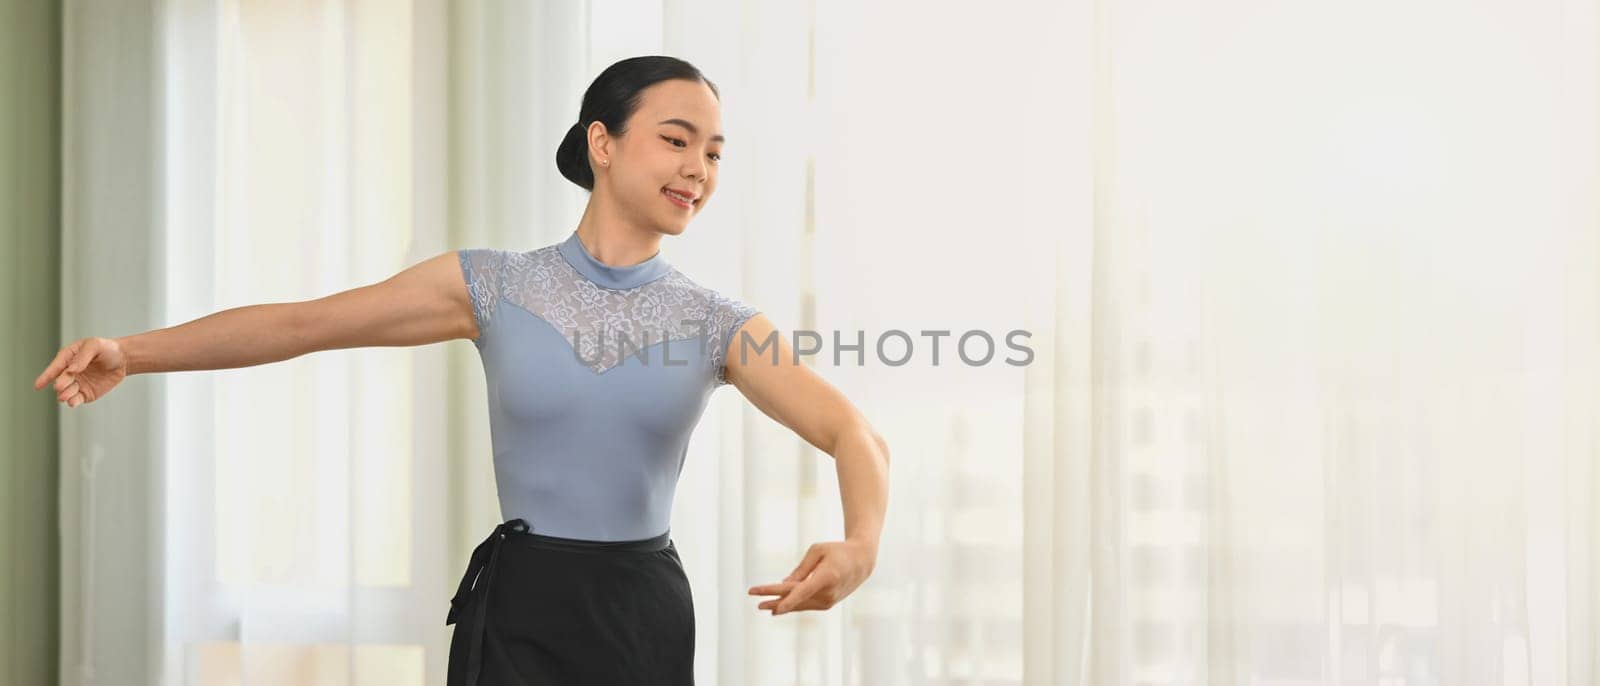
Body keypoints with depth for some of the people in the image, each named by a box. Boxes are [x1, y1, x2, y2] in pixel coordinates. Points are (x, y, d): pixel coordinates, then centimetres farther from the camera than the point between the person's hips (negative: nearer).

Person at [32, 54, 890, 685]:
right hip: (519, 608, -1)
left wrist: (859, 544, -32)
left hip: (643, 615, 1)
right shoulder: (493, 286, -2)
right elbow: (303, 321, -4)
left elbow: (857, 436, -10)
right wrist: (133, 351, -16)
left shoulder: (717, 324, -1)